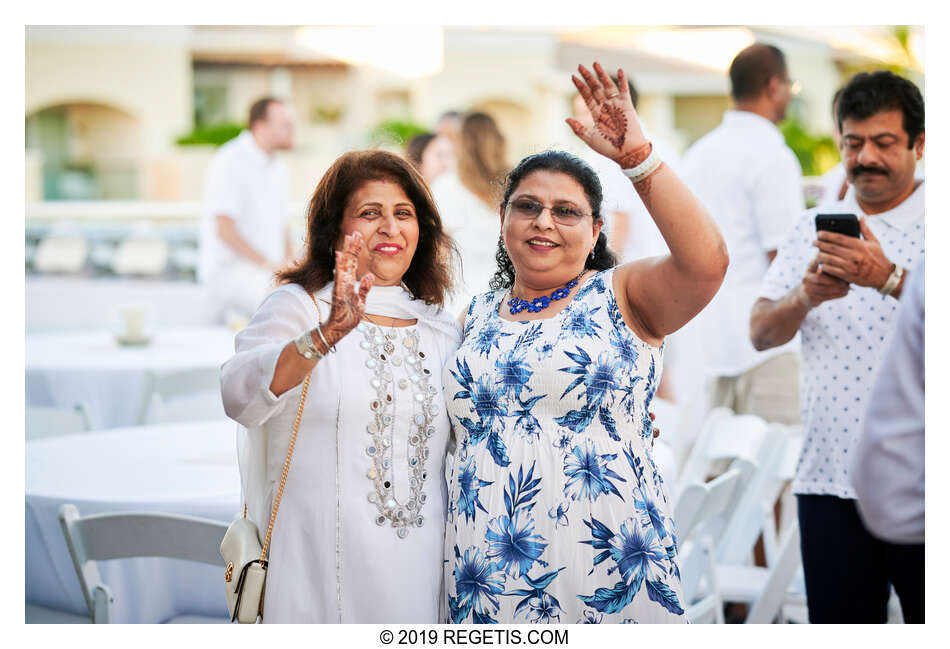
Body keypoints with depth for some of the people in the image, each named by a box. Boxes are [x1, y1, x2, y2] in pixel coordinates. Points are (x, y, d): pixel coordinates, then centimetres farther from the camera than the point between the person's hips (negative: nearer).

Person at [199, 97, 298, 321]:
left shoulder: (278, 169, 17)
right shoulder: (231, 162, -10)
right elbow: (224, 229, -17)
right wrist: (267, 264, -20)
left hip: (269, 271, 8)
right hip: (229, 271, -8)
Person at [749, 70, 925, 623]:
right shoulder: (813, 229, 13)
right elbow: (761, 332, 7)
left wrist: (889, 278, -30)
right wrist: (804, 298, -14)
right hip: (831, 479, 4)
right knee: (837, 623, 8)